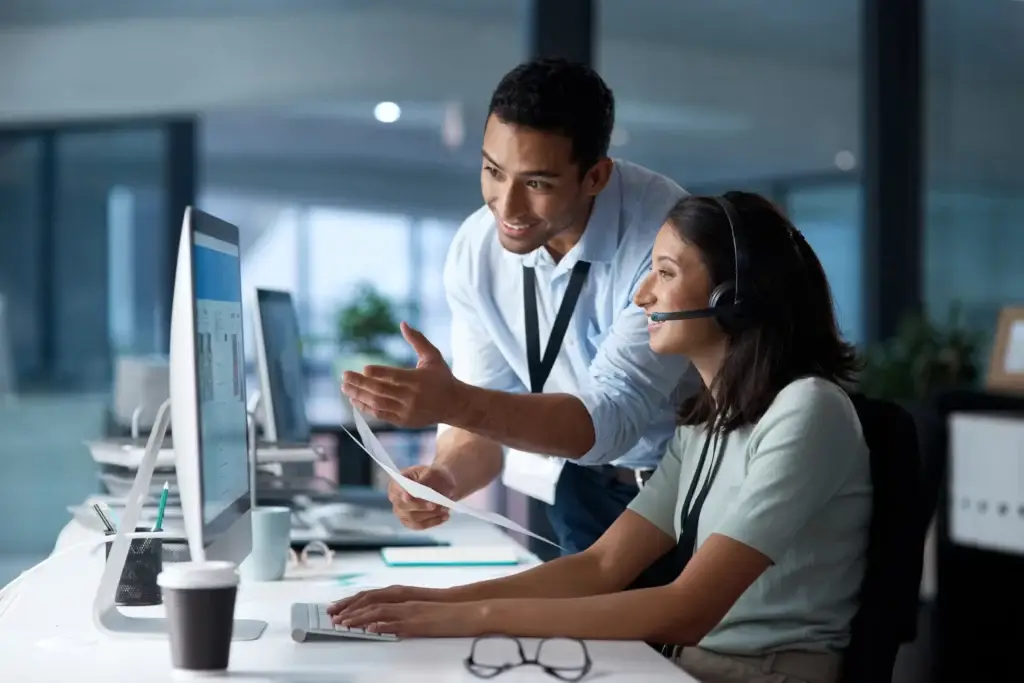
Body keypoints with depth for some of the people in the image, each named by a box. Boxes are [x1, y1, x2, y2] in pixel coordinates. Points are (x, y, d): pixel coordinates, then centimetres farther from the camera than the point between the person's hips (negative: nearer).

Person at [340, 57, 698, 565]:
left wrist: (453, 402, -44)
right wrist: (441, 480, -27)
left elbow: (613, 416, -31)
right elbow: (484, 417, -5)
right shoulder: (476, 249, -10)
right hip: (587, 490, 4)